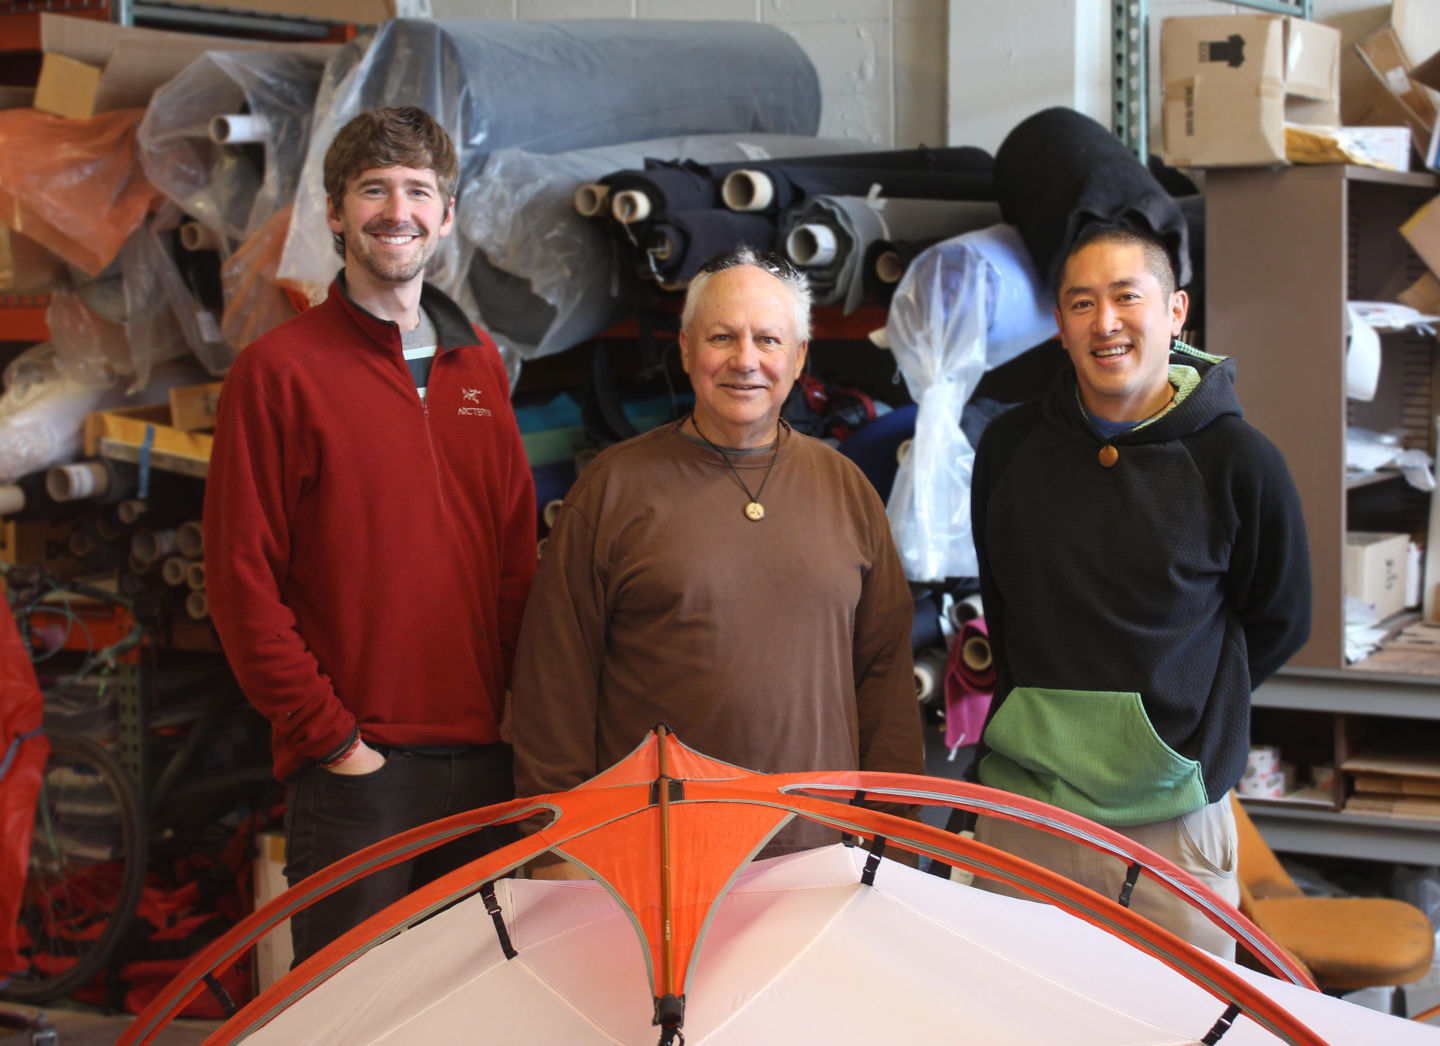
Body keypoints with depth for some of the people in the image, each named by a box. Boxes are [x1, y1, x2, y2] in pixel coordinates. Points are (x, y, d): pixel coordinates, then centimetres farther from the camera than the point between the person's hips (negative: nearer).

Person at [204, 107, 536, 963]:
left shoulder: (480, 364, 12)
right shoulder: (281, 369, -5)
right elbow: (243, 578, -8)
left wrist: (521, 700, 5)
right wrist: (329, 734, -11)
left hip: (484, 756, 5)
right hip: (355, 766, -5)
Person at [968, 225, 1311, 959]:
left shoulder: (1238, 463, -6)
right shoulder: (1010, 446, 4)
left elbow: (1279, 623, 7)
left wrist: (1175, 714, 6)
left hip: (1171, 815, -2)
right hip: (1021, 808, 3)